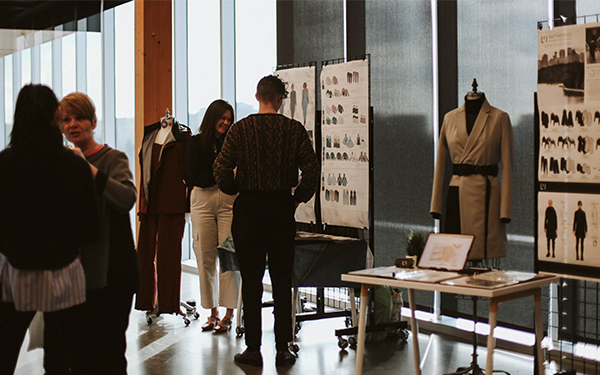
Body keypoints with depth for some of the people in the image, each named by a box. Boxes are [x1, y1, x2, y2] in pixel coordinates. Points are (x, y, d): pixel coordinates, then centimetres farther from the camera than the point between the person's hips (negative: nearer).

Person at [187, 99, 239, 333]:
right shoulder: (196, 143, 5)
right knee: (206, 257, 2)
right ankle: (212, 312, 12)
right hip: (203, 200, 1)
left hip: (229, 200, -1)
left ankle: (228, 314, 1)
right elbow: (195, 177, -2)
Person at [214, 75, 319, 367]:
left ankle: (253, 349, 9)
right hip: (282, 208, 1)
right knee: (282, 280, 8)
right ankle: (282, 349, 11)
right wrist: (298, 198, 8)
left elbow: (221, 170, -8)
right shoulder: (294, 129, -2)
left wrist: (235, 190, 10)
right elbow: (312, 171, -7)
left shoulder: (240, 128, -3)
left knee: (251, 280, 6)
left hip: (248, 208, -1)